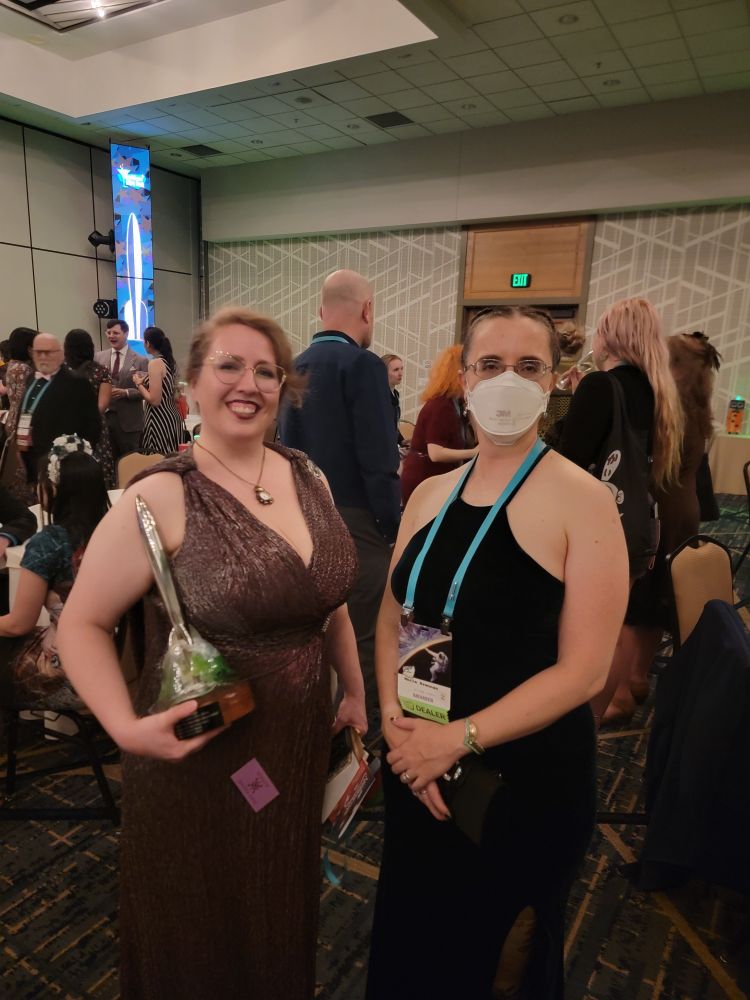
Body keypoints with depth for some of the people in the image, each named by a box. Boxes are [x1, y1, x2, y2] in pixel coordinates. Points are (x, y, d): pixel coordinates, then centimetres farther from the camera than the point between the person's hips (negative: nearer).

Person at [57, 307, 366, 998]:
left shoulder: (309, 478, -1)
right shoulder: (160, 499, -19)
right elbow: (82, 624, -13)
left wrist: (356, 692, 13)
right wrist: (126, 727, -26)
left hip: (301, 744, 5)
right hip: (201, 758, -5)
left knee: (285, 920, 27)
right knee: (199, 942, 20)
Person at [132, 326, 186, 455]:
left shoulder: (155, 363, -15)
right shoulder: (170, 361, 10)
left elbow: (155, 400, -19)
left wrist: (139, 384, -5)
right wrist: (145, 381, 23)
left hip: (160, 420, -9)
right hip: (172, 417, 9)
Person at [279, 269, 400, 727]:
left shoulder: (296, 366, 9)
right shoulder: (363, 364, -14)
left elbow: (291, 449, 13)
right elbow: (378, 462, -19)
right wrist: (397, 530, -10)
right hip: (355, 522, -8)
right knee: (365, 639, 4)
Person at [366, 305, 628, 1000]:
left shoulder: (582, 500, -15)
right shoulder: (430, 494, 2)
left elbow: (583, 669, -17)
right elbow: (390, 621, 4)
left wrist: (459, 738, -20)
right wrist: (395, 724, -10)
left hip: (526, 778, -4)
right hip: (416, 766, 5)